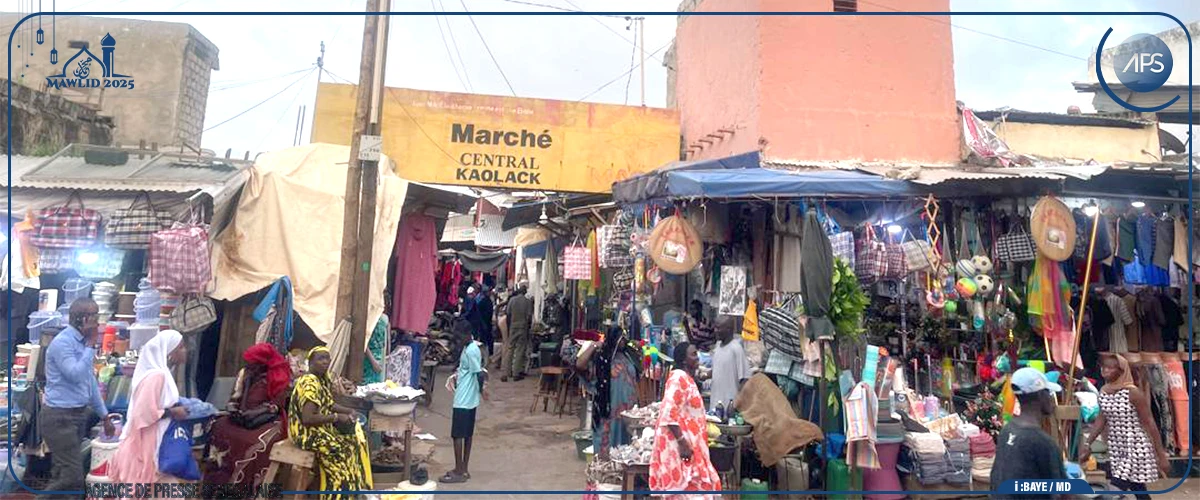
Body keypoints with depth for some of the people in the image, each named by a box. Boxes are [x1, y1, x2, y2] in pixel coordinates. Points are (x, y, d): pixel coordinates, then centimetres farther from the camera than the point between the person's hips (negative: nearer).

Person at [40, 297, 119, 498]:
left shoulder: (82, 342, 11)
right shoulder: (63, 342, -15)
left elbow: (90, 381, 18)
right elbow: (76, 375, -25)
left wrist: (104, 415, 20)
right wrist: (91, 346, -17)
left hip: (78, 413, 9)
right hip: (59, 416, -9)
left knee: (62, 473, 13)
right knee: (73, 476, -10)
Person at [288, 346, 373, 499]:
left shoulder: (323, 378, 5)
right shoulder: (309, 383, -25)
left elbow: (328, 404, 18)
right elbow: (308, 418, -31)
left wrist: (348, 411, 0)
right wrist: (337, 417, -22)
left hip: (321, 426, 10)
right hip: (307, 432, -10)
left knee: (356, 438, 9)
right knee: (342, 449, -14)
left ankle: (357, 487, 17)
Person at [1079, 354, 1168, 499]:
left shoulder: (1133, 392, -16)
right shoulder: (1103, 391, 3)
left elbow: (1149, 423, -13)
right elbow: (1101, 419, 10)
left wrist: (1161, 455, -11)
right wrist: (1087, 444, 5)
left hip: (1135, 448, -6)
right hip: (1116, 449, 6)